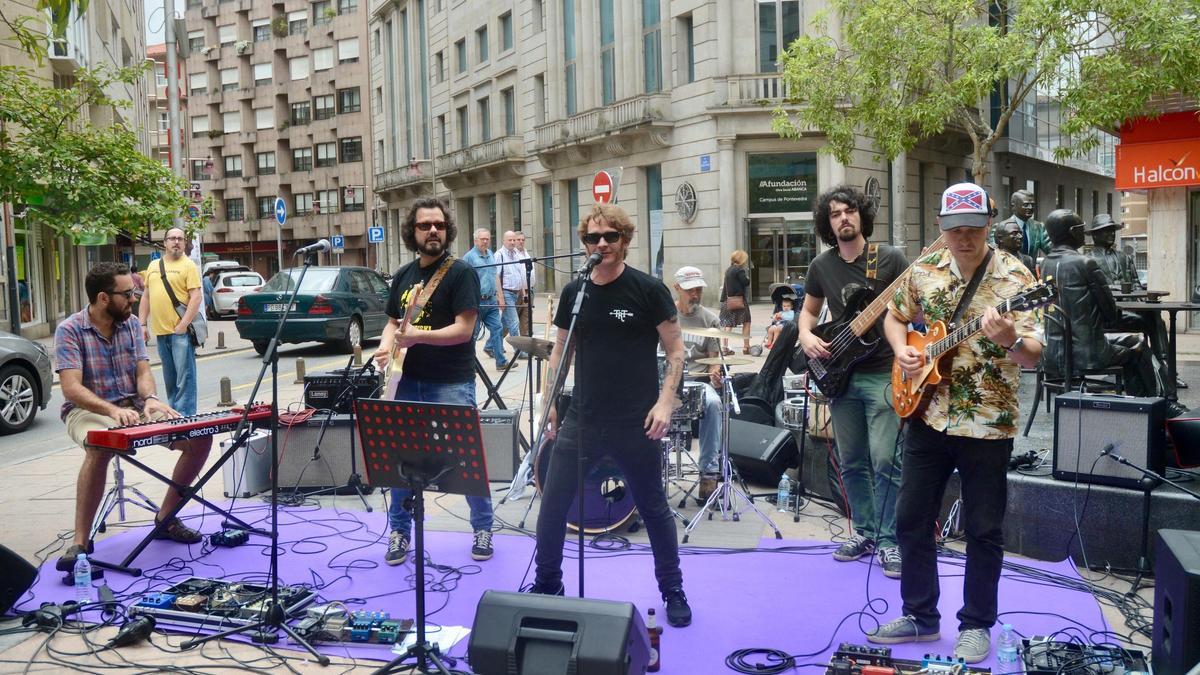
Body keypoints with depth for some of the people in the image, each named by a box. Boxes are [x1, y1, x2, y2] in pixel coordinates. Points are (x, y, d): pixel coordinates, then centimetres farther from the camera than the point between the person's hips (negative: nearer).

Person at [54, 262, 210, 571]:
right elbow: (71, 388, -21)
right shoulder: (70, 330, -11)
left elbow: (143, 372, 0)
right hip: (89, 411, -5)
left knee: (200, 437, -14)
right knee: (99, 449, -40)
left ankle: (166, 518, 2)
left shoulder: (132, 324, 5)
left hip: (134, 407, 5)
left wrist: (150, 399, -24)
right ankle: (80, 542, -29)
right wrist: (112, 410, -38)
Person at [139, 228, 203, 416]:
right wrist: (143, 324, 12)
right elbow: (146, 297, 20)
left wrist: (183, 324, -16)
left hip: (180, 331, -6)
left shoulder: (188, 265, -2)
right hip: (160, 330, 6)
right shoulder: (153, 266, 16)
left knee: (184, 377, -7)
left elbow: (196, 297, -10)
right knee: (169, 378, 14)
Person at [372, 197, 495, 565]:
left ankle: (483, 527, 19)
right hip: (410, 381, 6)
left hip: (452, 383, -5)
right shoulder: (403, 275, 11)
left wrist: (419, 336, -25)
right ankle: (399, 530, 25)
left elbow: (464, 329, -16)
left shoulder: (461, 272, -8)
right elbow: (393, 321, 20)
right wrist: (386, 344, -2)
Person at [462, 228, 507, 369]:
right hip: (476, 302, -6)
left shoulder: (491, 255, 14)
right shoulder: (469, 257, -8)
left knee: (496, 329, 1)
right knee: (473, 332, 2)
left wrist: (496, 294, 19)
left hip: (491, 301, 6)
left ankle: (500, 361, 2)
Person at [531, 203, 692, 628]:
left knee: (653, 507, 10)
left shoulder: (648, 290, -7)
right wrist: (550, 402, 8)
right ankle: (547, 584, 25)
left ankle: (673, 591, 29)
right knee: (552, 503, 5)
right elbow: (560, 351, 14)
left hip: (635, 423, -3)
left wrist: (665, 401, -14)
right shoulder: (574, 292, 5)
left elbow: (675, 349, -4)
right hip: (581, 419, 4)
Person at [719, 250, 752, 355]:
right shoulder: (739, 270, -11)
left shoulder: (728, 270, 13)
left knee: (728, 324, 6)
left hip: (728, 300, 7)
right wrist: (747, 277, 2)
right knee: (746, 322, 6)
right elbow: (746, 282, -15)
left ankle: (725, 347, 2)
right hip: (739, 300, -7)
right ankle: (746, 346, 5)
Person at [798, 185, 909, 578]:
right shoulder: (821, 265, 6)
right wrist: (806, 336, -2)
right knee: (852, 463, 11)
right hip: (840, 374, 5)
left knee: (884, 461, -8)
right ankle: (865, 532, 24)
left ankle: (889, 540, 4)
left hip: (883, 373, -4)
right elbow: (809, 310, 17)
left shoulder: (889, 258, -6)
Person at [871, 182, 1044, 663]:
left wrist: (1010, 341, -41)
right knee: (911, 520, 10)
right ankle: (920, 616, 26)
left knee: (983, 530, 7)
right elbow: (894, 317, 16)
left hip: (987, 424, -4)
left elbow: (1033, 356, -19)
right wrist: (902, 351, -4)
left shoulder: (1015, 277, -12)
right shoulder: (924, 269, 1)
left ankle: (977, 625, 24)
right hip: (926, 414, 4)